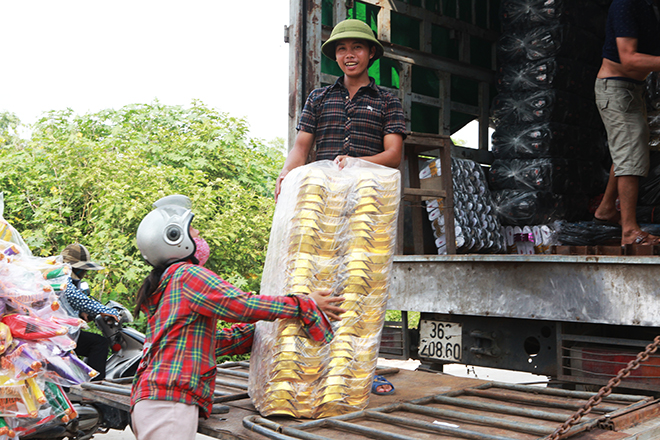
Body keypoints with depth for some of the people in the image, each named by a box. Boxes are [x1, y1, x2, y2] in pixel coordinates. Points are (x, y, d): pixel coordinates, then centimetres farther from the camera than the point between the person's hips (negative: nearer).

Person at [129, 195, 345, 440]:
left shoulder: (163, 288, 26)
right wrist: (305, 305, -9)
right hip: (169, 401, -10)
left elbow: (218, 342, 24)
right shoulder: (187, 275, -4)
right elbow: (239, 304, -16)